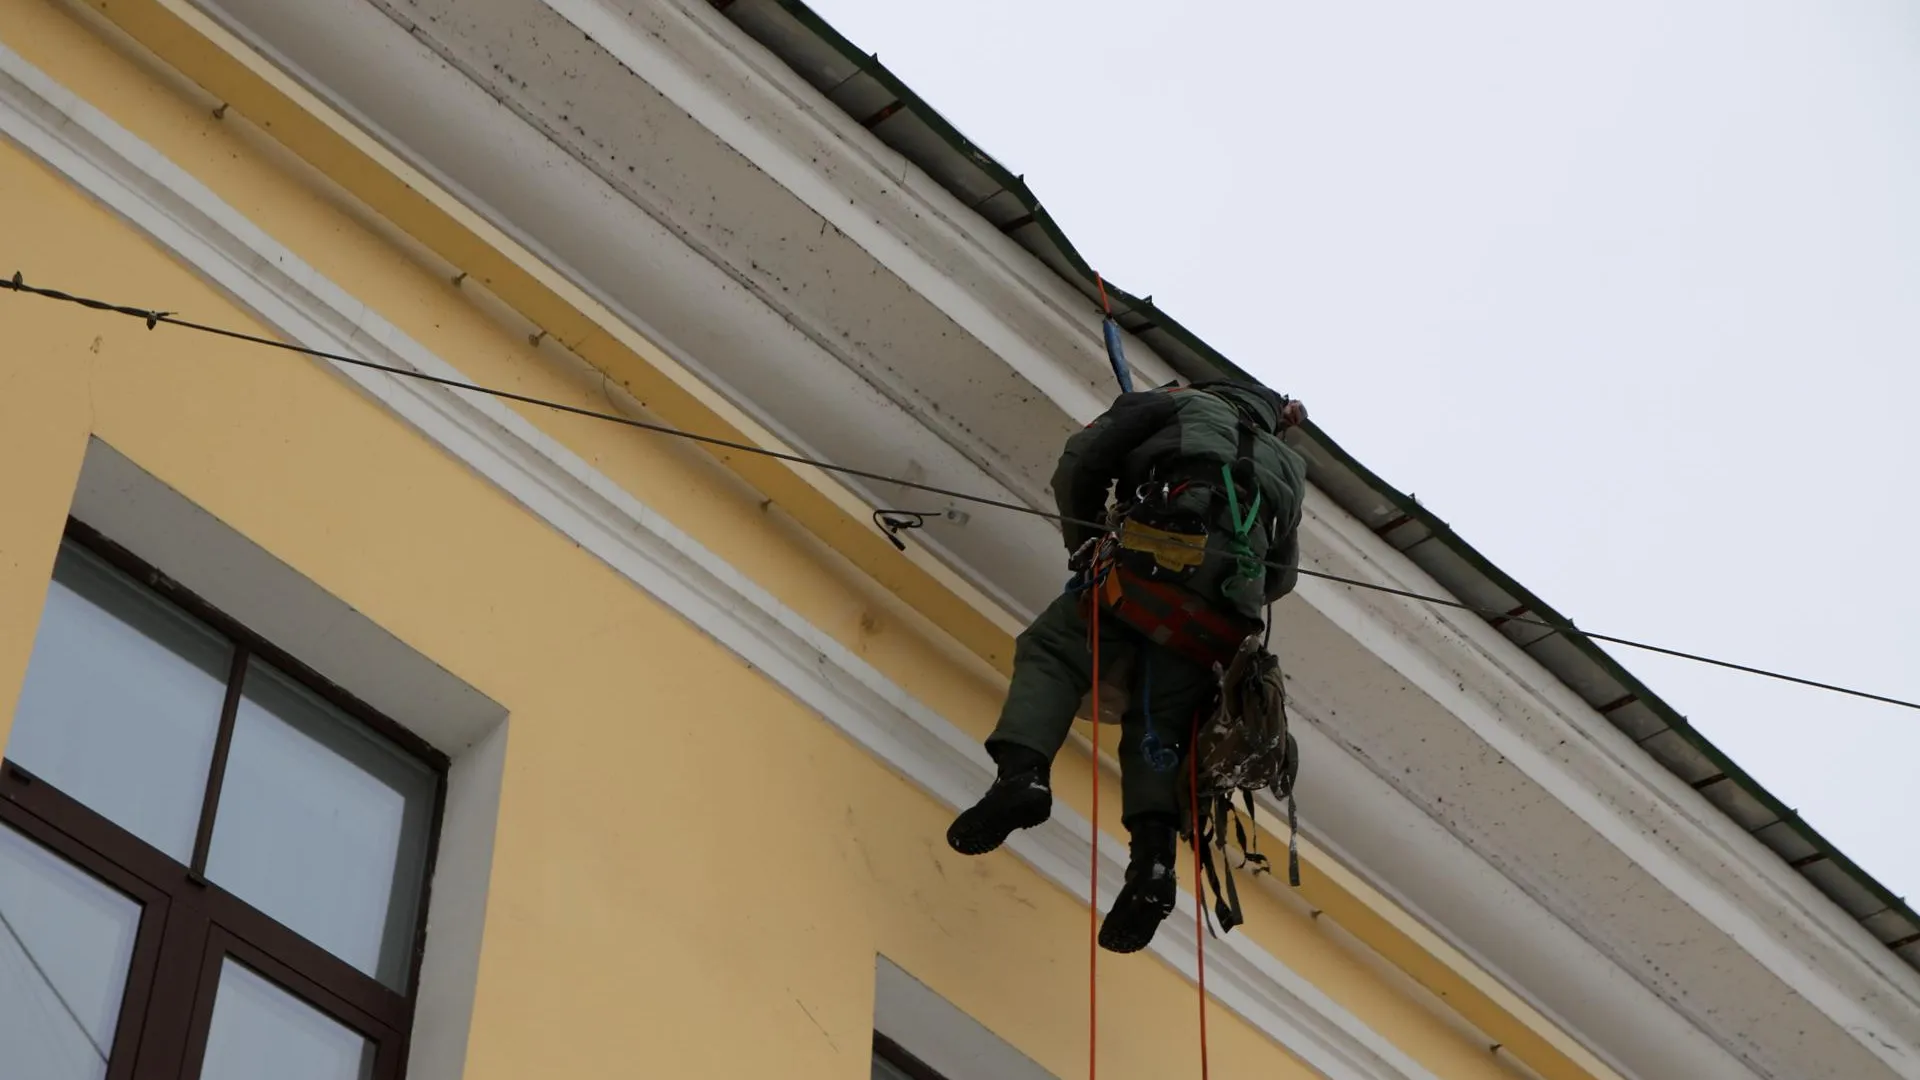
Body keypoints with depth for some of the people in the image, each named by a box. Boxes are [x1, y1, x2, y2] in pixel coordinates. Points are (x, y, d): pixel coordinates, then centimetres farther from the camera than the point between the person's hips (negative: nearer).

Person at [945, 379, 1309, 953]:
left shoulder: (1183, 404, 22)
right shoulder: (1286, 466, 36)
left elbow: (1082, 460, 12)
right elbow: (1282, 572, 34)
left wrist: (1084, 542, 23)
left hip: (1152, 566, -4)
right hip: (1221, 617, 4)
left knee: (1050, 648, 9)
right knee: (1157, 724, 11)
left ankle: (1023, 772, -17)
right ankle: (1153, 857, -13)